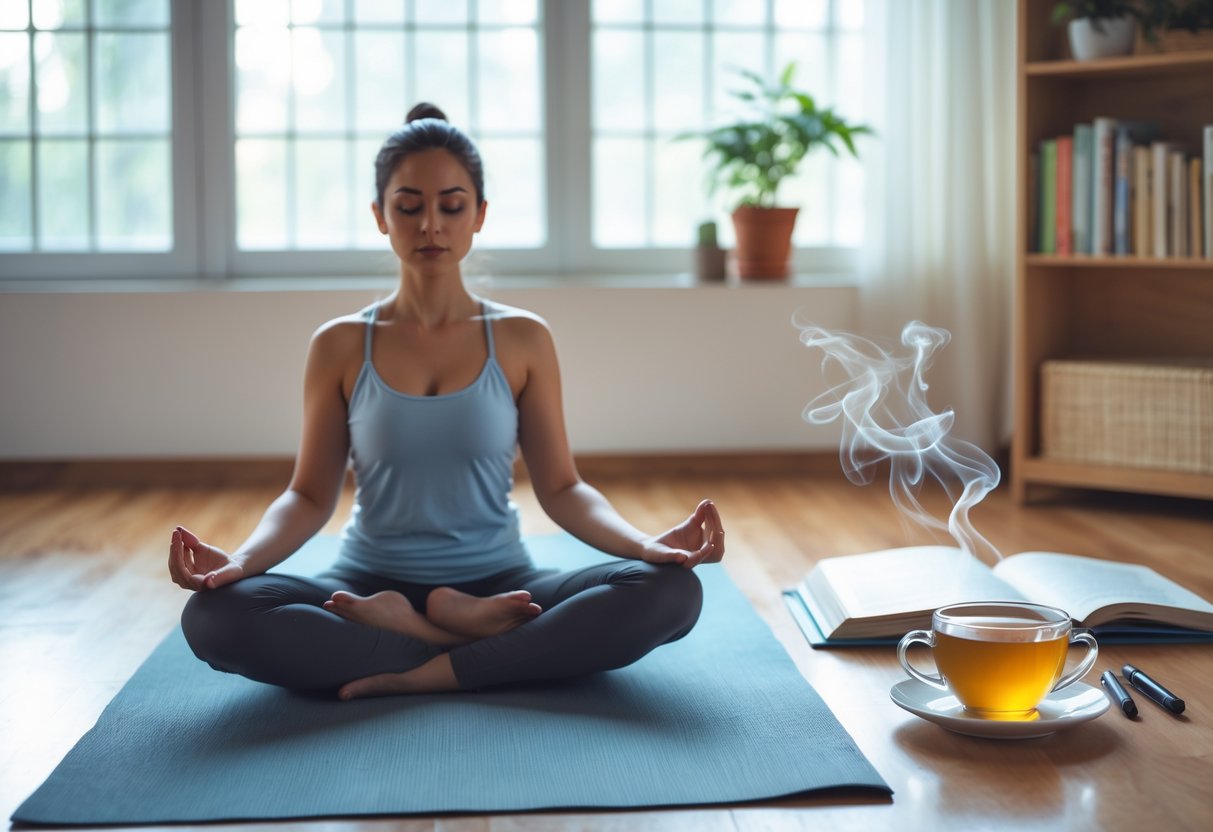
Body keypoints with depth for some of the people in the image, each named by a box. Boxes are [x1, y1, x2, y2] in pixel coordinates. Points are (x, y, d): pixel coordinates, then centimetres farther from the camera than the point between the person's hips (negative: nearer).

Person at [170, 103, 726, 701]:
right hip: (370, 589, 0)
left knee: (671, 591, -26)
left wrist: (646, 544, -18)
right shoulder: (340, 346, 2)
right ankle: (469, 638, -21)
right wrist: (240, 559, -19)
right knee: (213, 614, -29)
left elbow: (561, 487, 1)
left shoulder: (522, 339, 2)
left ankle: (428, 674, -23)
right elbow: (310, 495, 1)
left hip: (499, 587, 0)